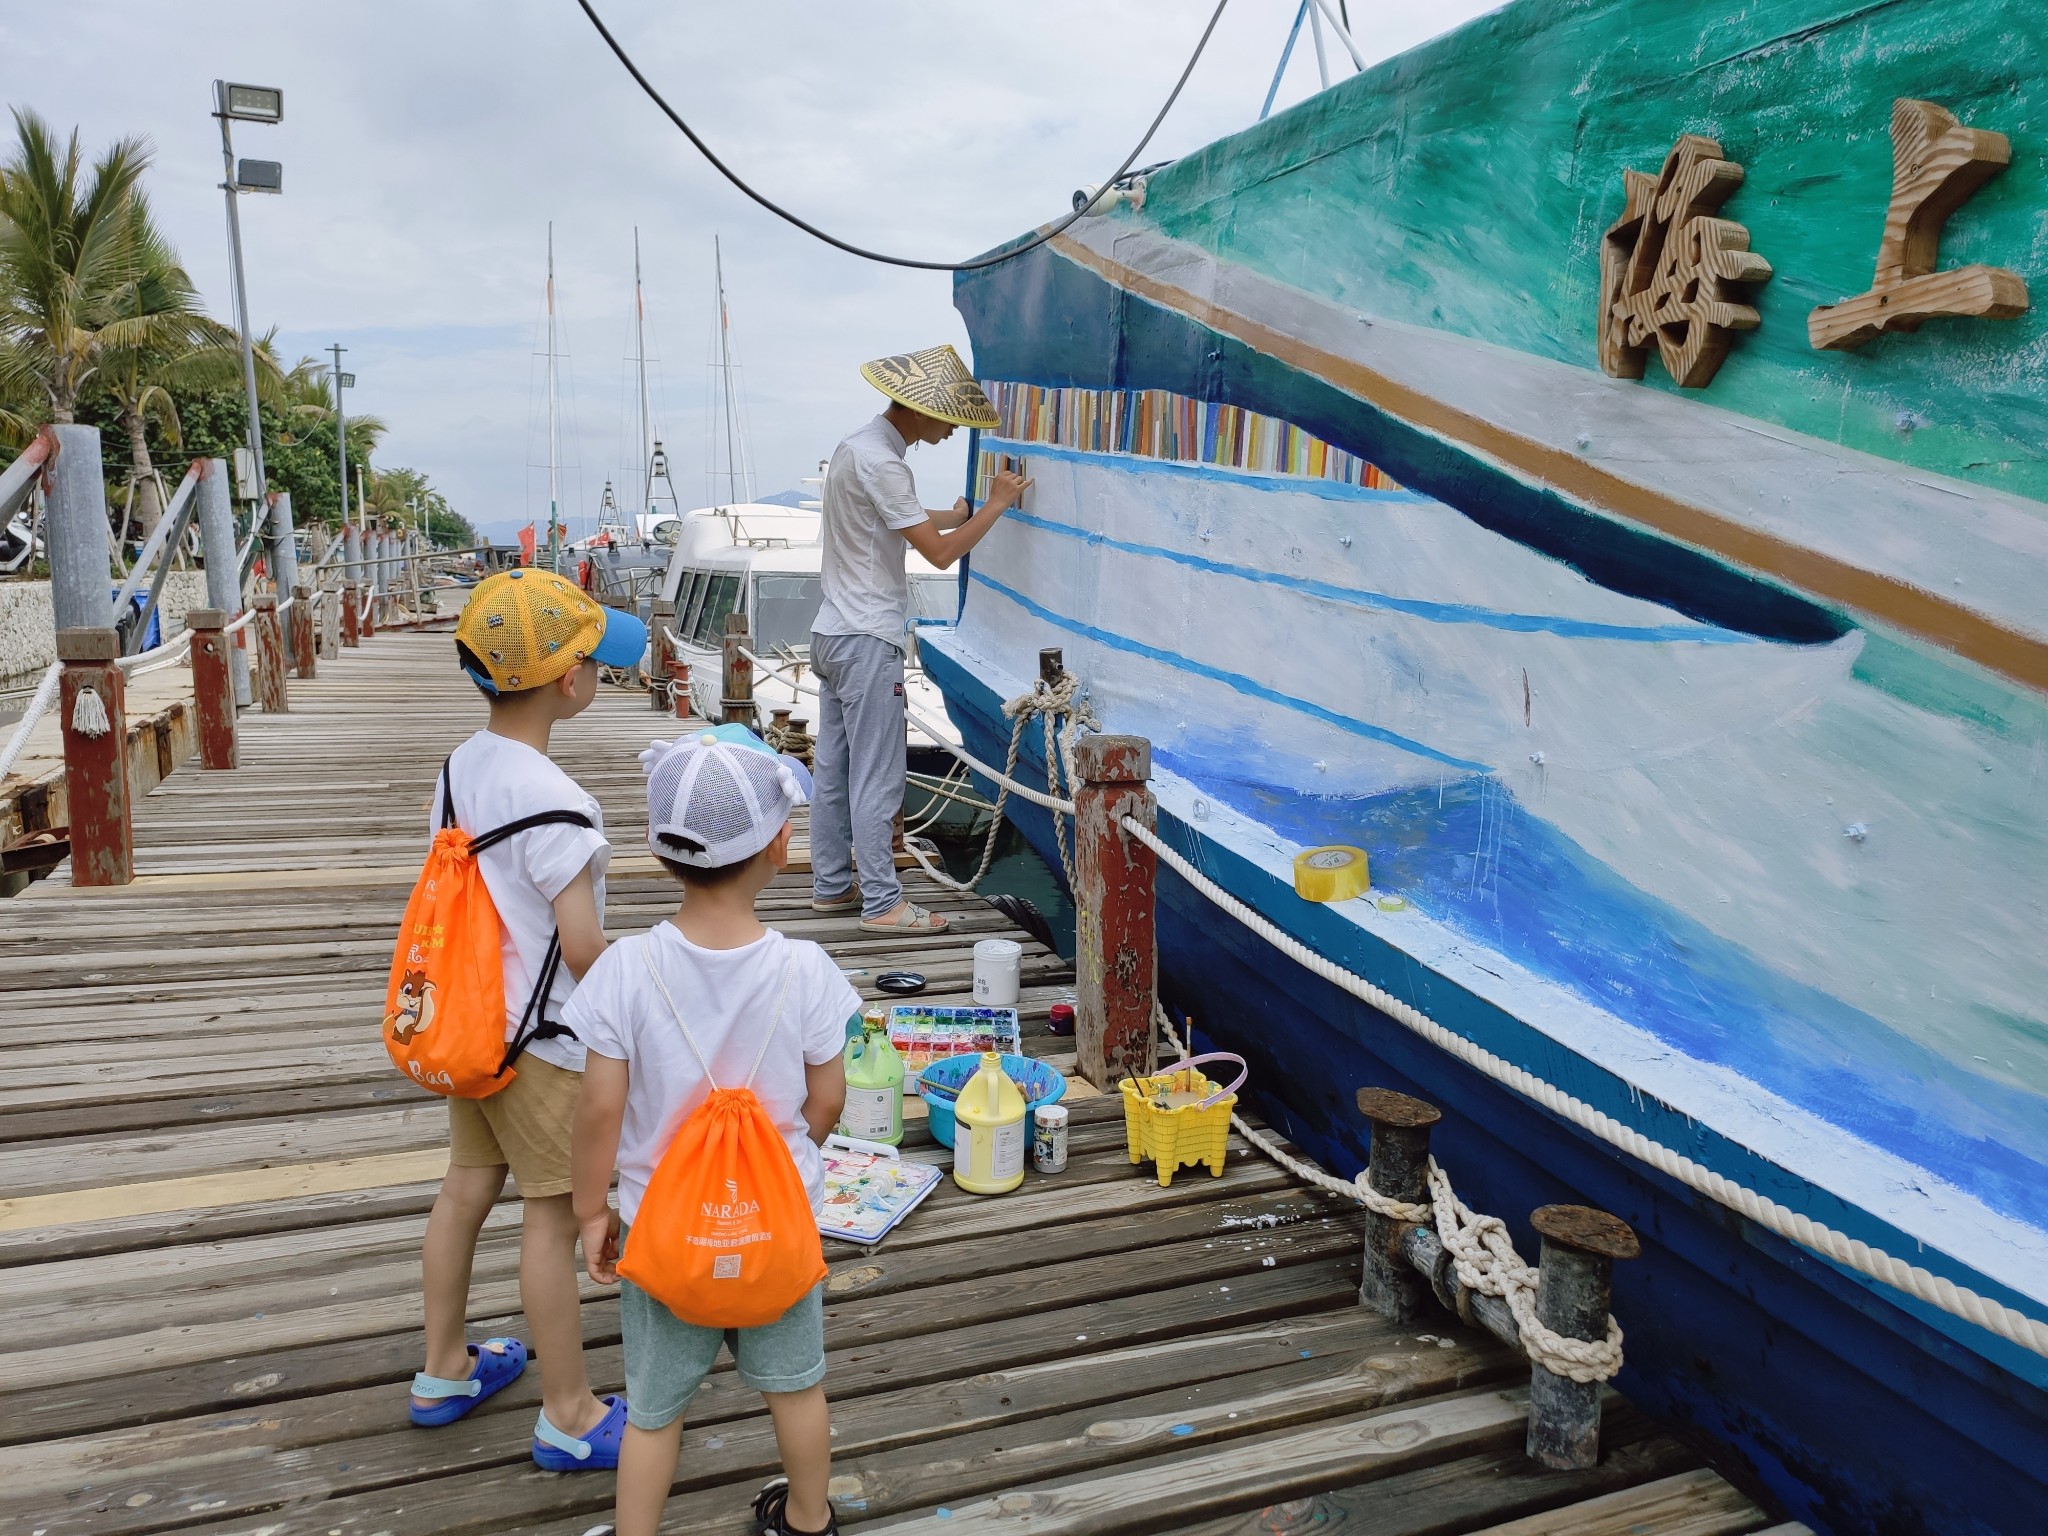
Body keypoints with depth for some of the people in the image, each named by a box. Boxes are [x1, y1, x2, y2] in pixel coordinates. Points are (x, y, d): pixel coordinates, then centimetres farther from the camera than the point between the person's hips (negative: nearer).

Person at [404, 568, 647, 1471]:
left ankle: (444, 1372, 40)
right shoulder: (553, 802, -27)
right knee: (554, 1216, 5)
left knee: (467, 1186, 21)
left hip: (468, 1018, 8)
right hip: (540, 1041, -8)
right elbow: (584, 948, -24)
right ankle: (567, 1417, 22)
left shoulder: (461, 765, -1)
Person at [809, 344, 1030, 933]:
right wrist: (995, 506, -9)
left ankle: (831, 885, 23)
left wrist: (950, 517, 26)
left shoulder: (854, 447, 12)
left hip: (833, 633, 10)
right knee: (877, 777, -4)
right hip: (867, 641, -10)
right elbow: (940, 552, -19)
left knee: (833, 769, 14)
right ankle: (882, 902, 2)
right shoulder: (881, 463, -19)